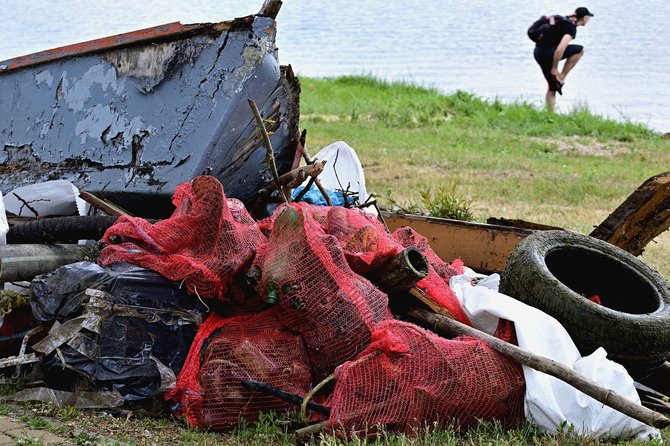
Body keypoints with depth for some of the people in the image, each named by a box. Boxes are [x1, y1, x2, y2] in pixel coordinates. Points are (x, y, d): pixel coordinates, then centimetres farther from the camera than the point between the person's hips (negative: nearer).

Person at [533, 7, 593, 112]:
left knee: (552, 87, 15)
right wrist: (554, 68, -17)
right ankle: (560, 78, -4)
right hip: (547, 53, -9)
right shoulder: (571, 28, -14)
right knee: (579, 50, -5)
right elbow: (560, 49, -23)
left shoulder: (565, 20, 15)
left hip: (538, 53, 9)